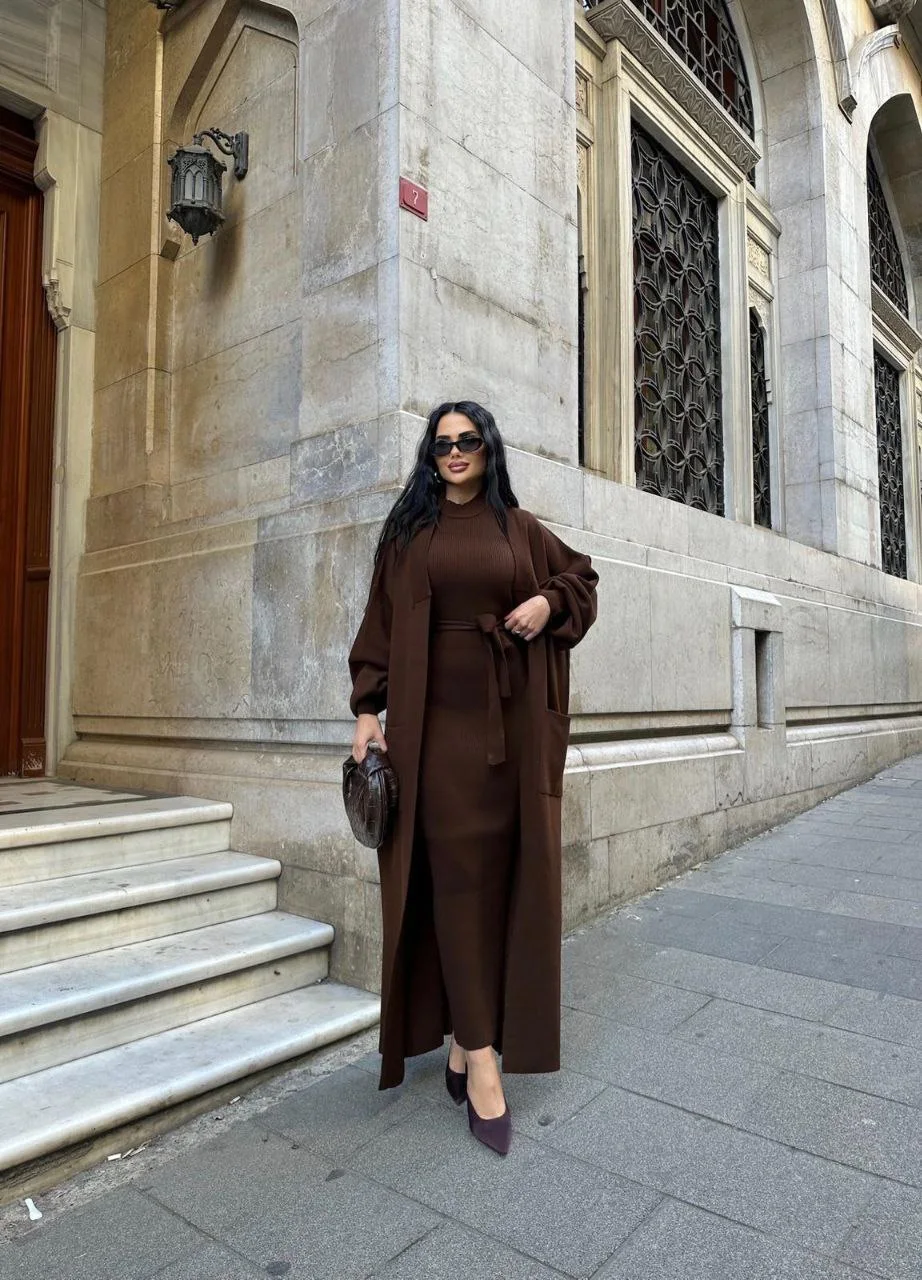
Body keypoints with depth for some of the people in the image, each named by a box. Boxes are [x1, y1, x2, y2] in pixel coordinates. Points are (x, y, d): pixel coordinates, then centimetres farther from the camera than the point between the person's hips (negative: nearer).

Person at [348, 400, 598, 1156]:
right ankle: (480, 1056, 1)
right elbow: (380, 623, 5)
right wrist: (368, 709, -4)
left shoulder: (520, 528, 12)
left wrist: (549, 601, -2)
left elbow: (581, 576, 20)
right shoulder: (408, 531, 8)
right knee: (456, 869, -4)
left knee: (501, 869, 4)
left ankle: (469, 1036, 20)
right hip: (437, 718, -2)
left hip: (510, 719, 2)